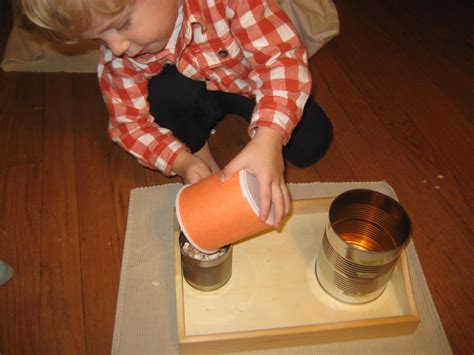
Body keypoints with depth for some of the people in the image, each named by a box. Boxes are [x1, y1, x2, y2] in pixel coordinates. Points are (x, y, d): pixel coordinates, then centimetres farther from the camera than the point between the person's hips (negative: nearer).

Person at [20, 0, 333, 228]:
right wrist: (181, 161, -35)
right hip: (196, 96, 1)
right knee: (165, 90, -31)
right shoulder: (119, 57, -25)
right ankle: (200, 149, -1)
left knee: (310, 146, -18)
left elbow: (282, 57, -40)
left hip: (256, 86, -1)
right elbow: (129, 121, -19)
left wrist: (268, 139, -55)